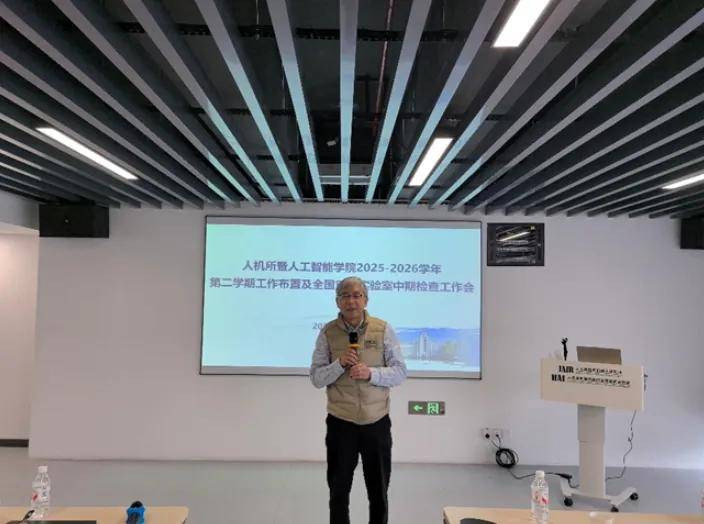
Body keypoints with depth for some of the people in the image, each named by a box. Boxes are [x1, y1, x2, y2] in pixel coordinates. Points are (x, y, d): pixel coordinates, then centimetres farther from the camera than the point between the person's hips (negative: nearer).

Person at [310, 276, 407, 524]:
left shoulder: (383, 329, -4)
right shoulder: (328, 332, -4)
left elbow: (400, 372, -5)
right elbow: (316, 378, -5)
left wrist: (371, 373, -22)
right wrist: (340, 364, -22)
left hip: (377, 424, 0)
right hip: (340, 424, 0)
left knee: (378, 492, 15)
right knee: (339, 491, 14)